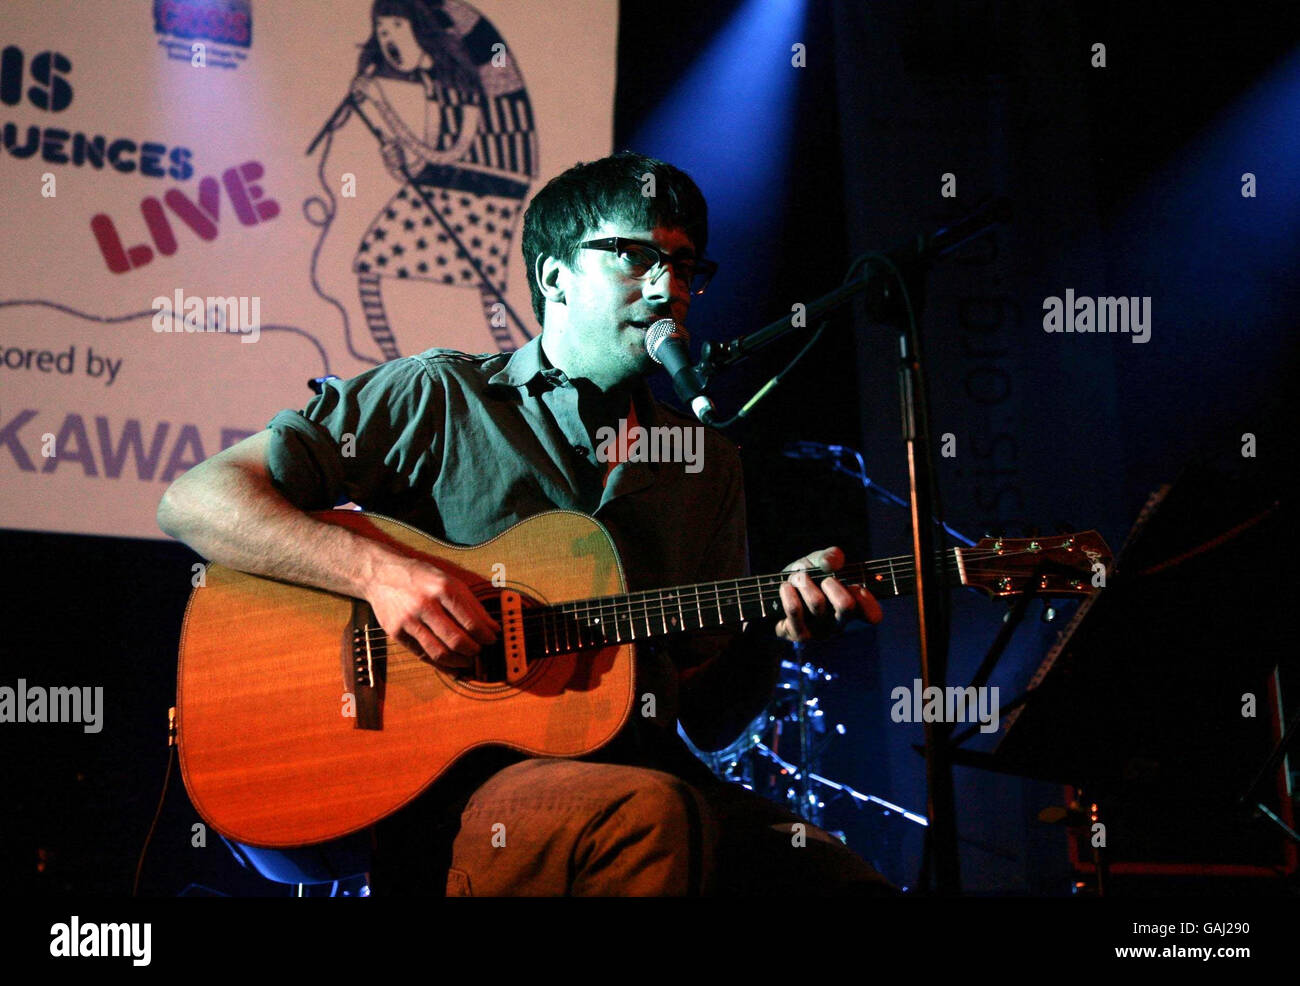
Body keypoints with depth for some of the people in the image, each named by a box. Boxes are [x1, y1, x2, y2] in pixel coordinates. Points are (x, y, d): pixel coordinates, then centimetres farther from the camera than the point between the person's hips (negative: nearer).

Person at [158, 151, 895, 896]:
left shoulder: (709, 463, 19)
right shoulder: (437, 399, 5)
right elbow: (194, 502, -2)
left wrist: (777, 626, -2)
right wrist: (377, 570, -16)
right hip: (453, 776, -3)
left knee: (850, 881, -26)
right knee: (650, 815, -36)